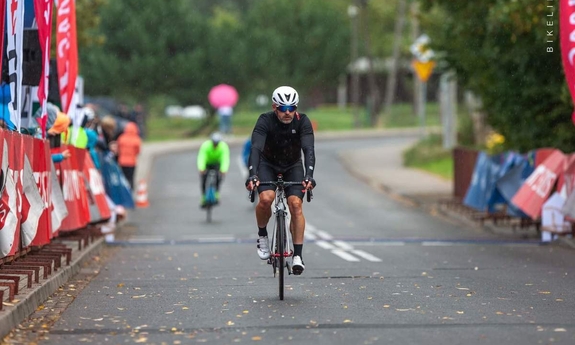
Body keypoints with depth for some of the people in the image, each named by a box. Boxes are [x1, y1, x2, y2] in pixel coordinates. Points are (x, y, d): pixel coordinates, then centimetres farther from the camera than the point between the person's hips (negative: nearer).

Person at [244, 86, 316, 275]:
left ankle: (297, 255, -13)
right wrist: (252, 175, -54)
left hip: (293, 166, 1)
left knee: (296, 204, -18)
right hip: (268, 165, -1)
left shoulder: (302, 121, -23)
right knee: (266, 198, -28)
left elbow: (309, 149, -33)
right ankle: (262, 235, 0)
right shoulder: (265, 121, -27)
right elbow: (256, 148, -38)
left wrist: (309, 175, -50)